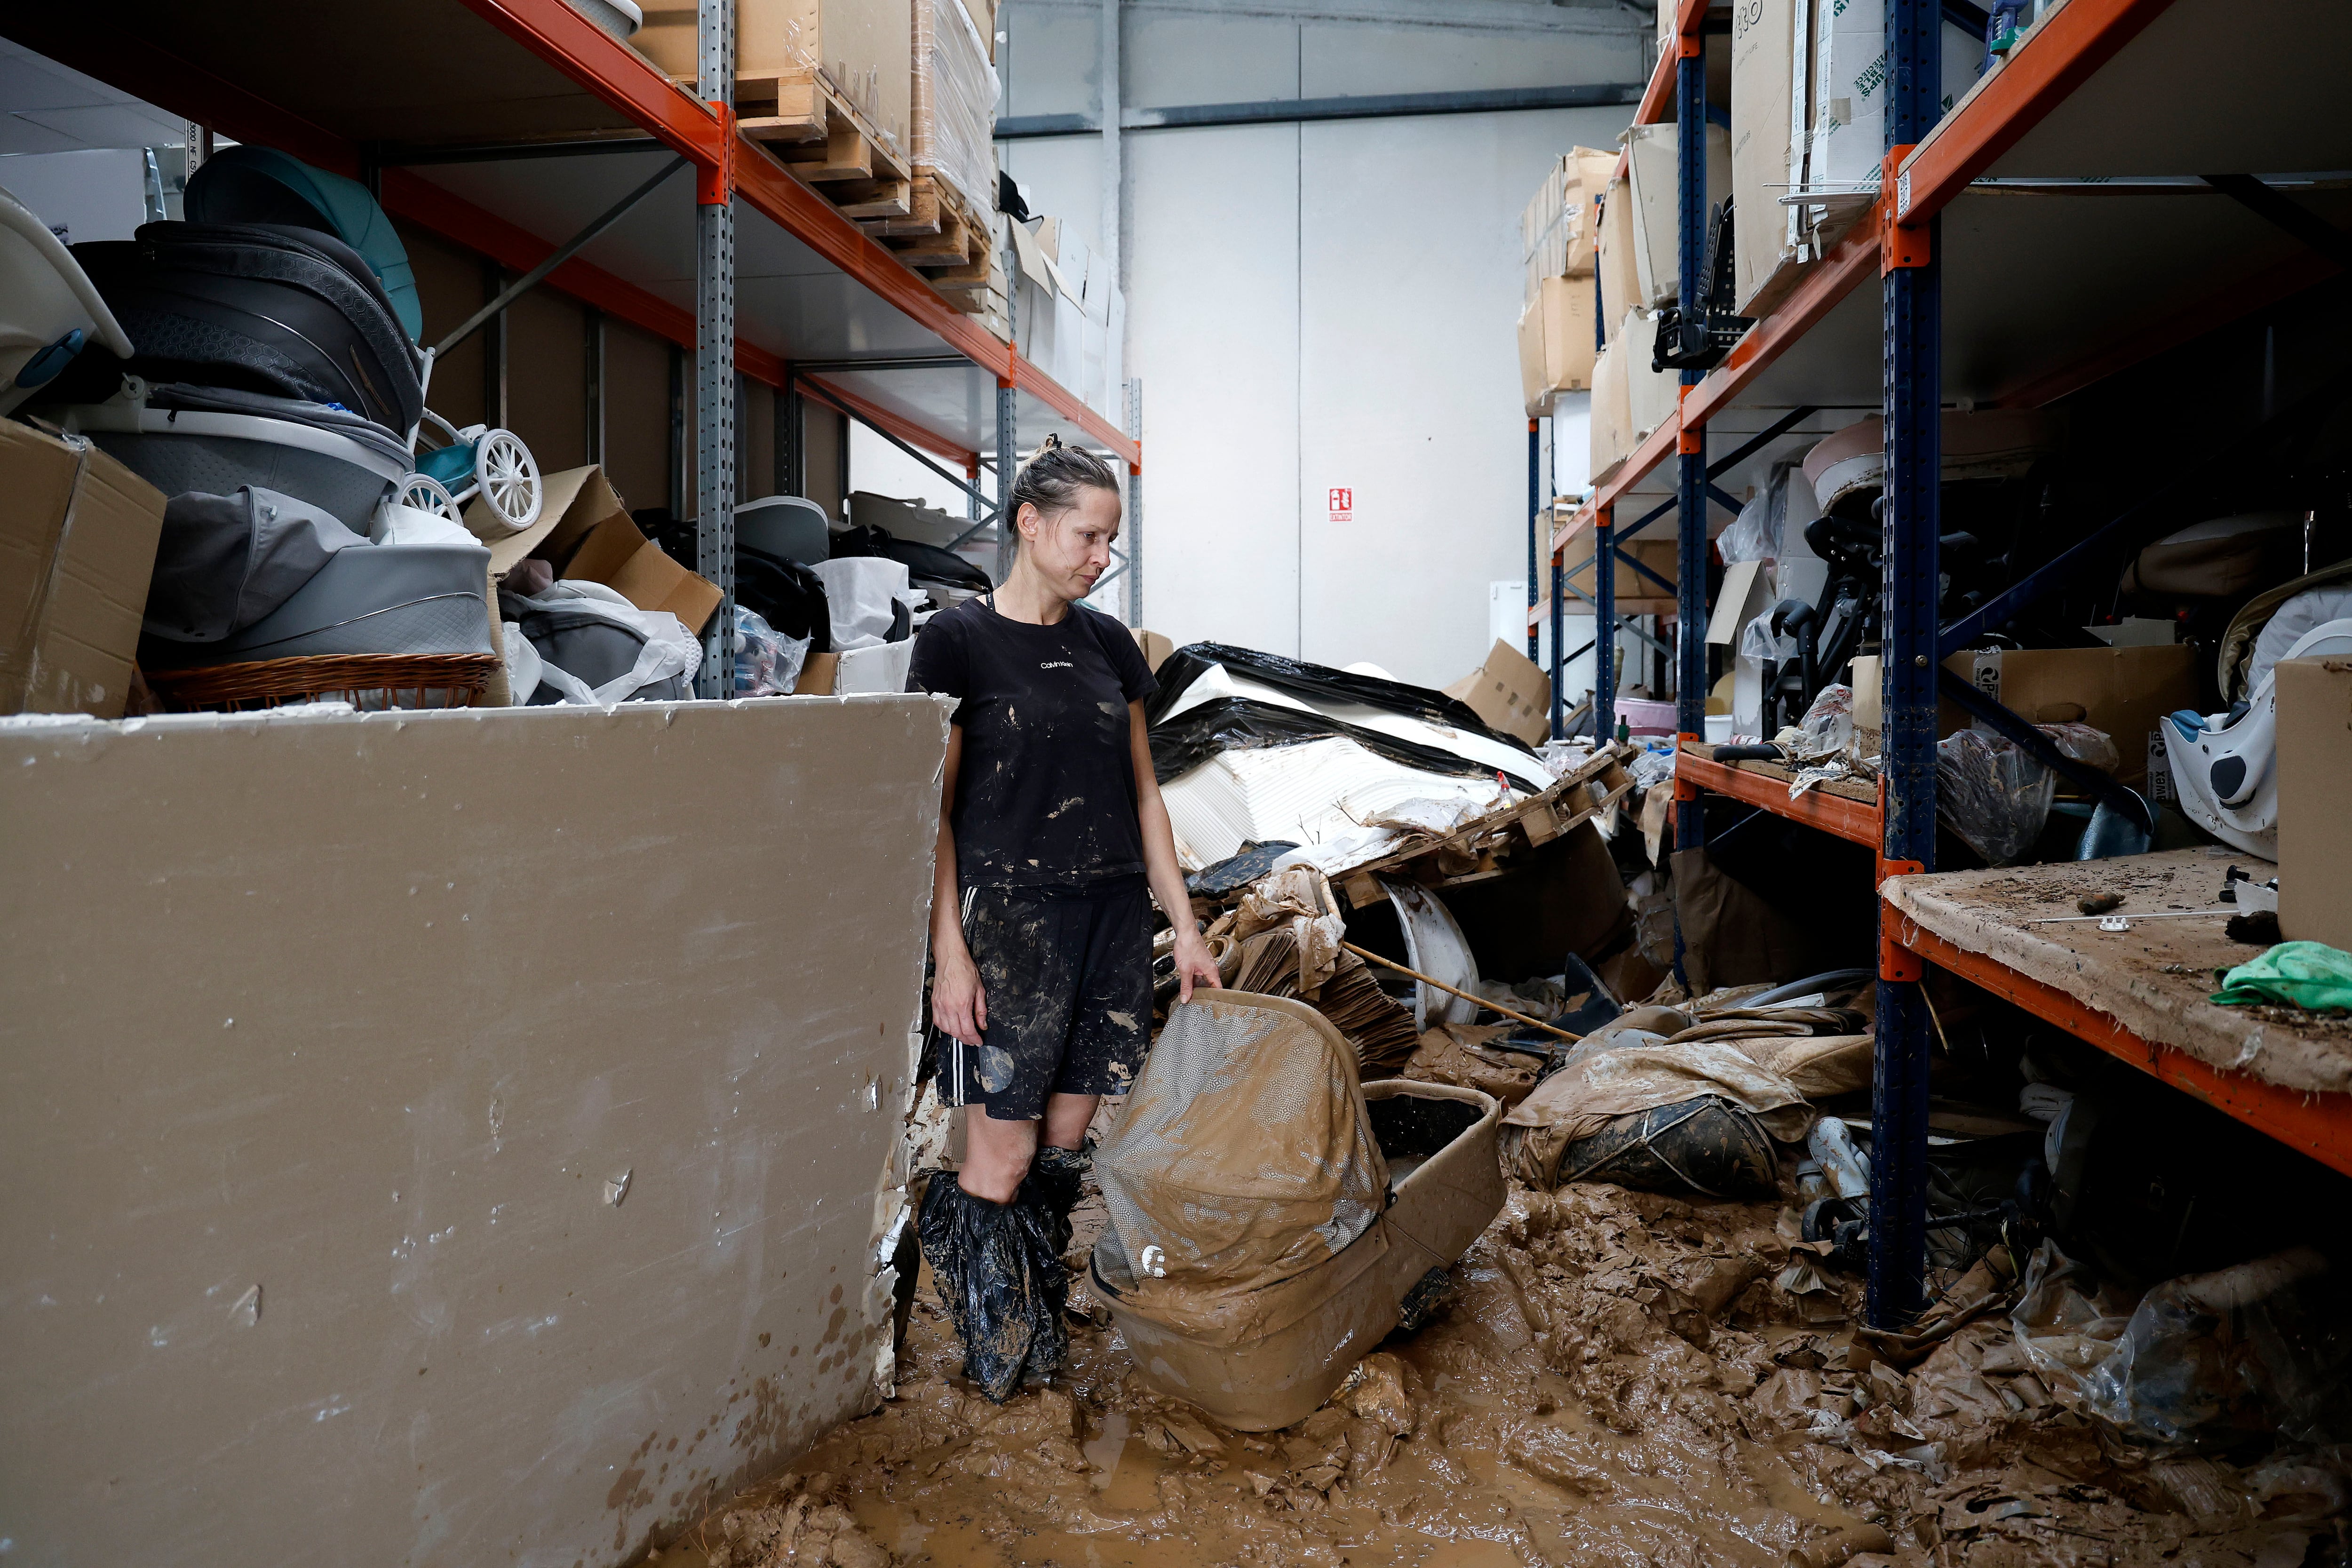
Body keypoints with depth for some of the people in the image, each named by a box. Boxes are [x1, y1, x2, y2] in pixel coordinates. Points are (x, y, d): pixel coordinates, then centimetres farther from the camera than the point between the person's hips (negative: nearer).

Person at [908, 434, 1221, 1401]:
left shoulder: (1107, 644, 12)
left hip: (1113, 914, 5)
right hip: (1009, 918, -5)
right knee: (1002, 1157, -4)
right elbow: (932, 811, -6)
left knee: (1067, 1142, 10)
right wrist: (949, 951, -12)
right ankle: (990, 1358, 16)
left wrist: (1185, 924, 11)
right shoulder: (958, 641, -5)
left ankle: (1041, 1342, 24)